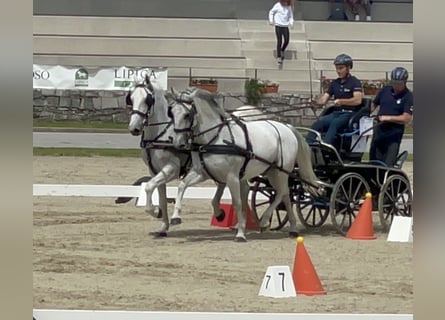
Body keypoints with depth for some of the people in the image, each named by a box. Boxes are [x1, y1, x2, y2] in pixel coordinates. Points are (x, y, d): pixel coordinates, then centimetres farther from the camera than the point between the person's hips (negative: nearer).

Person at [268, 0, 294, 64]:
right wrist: (271, 20, -9)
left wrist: (291, 23, -7)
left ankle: (282, 51, 33)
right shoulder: (277, 5, -8)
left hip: (285, 26, 4)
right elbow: (271, 12, 3)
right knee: (279, 41, -8)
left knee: (286, 41, 2)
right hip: (278, 25, -4)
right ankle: (278, 57, -1)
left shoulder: (289, 7, 2)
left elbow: (291, 16, 10)